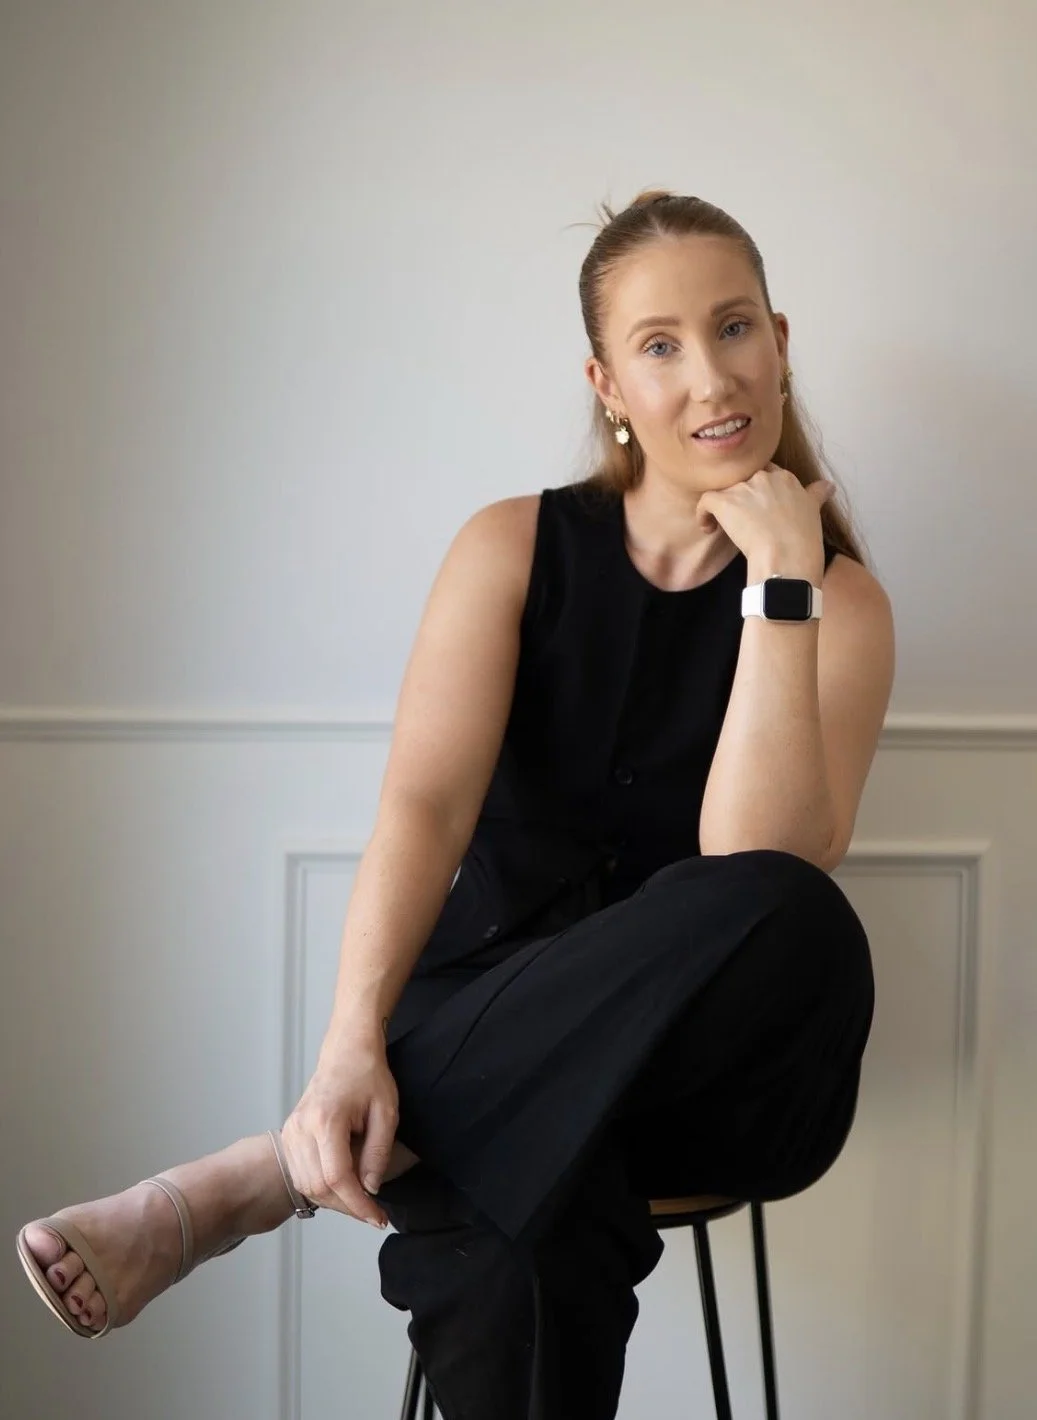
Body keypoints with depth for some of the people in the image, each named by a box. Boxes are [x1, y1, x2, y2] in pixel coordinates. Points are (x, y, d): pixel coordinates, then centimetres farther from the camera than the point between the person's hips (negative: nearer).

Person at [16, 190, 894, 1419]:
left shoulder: (841, 602, -2)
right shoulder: (513, 549, 0)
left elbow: (759, 877, -19)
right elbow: (424, 803, -16)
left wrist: (778, 582, -21)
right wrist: (352, 1044, -32)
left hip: (710, 1071, 2)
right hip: (495, 1032, -2)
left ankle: (267, 1176, -33)